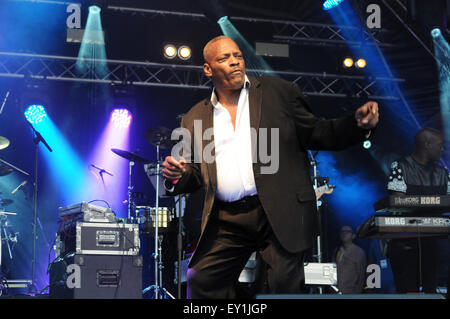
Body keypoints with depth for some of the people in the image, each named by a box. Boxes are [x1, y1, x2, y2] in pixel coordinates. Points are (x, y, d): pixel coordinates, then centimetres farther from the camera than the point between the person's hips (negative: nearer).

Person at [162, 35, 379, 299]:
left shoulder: (278, 92, 8)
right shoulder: (195, 119, 14)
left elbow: (318, 133, 7)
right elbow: (194, 175, 17)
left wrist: (358, 125, -9)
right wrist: (177, 176, -6)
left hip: (281, 214, -2)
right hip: (226, 222, 3)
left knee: (284, 284, -5)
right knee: (201, 280, -3)